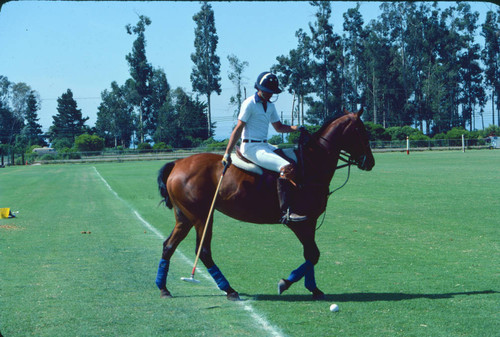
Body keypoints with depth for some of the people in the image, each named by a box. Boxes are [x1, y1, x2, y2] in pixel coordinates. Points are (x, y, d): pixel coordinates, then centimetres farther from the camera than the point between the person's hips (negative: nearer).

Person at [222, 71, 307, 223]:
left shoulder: (270, 106, 17)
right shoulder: (249, 104, -8)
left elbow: (279, 127, 25)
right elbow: (238, 129, -10)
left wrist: (295, 128, 6)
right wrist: (227, 153, -14)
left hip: (265, 146, 9)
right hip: (251, 147, -9)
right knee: (286, 167, -26)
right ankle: (286, 212, -34)